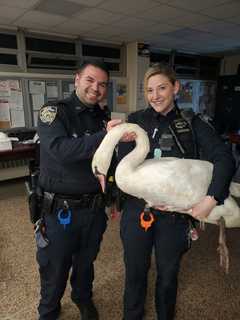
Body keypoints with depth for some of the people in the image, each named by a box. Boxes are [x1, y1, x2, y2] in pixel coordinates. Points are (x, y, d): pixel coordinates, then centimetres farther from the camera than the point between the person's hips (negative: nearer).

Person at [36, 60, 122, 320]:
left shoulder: (103, 119, 3)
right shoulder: (53, 112, -12)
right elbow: (61, 150, -30)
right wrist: (105, 136, -37)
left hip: (95, 208, 4)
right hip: (60, 210, -4)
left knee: (86, 262, 25)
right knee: (55, 269, 16)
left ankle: (83, 298, 53)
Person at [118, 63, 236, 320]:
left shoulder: (192, 124, -2)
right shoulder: (135, 121, 0)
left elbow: (224, 159, -14)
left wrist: (211, 199, -28)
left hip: (175, 213, 0)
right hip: (137, 209, 1)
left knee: (168, 274, 20)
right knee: (135, 272, 18)